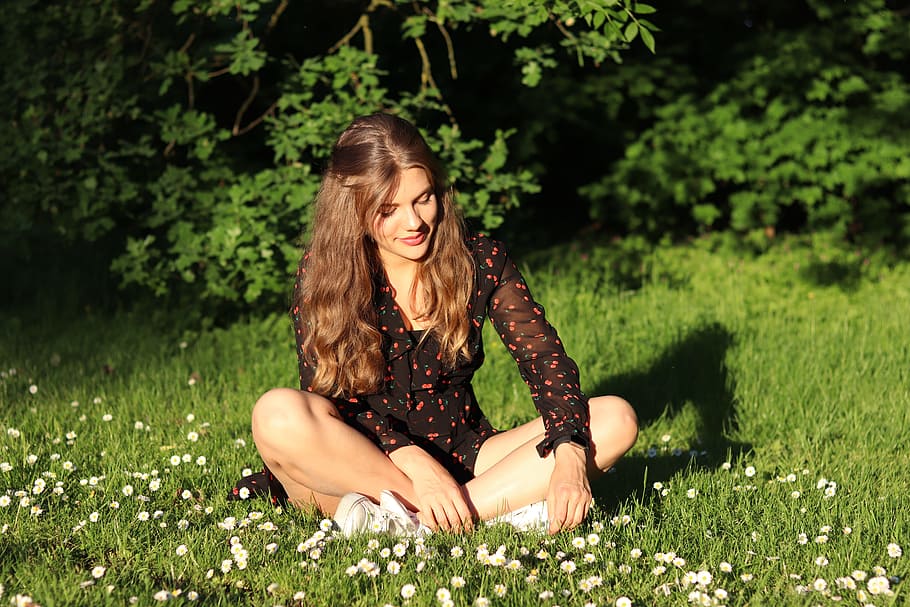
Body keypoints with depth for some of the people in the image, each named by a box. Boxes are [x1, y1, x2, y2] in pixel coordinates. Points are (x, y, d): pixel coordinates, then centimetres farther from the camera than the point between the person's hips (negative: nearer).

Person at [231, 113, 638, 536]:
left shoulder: (480, 262, -1)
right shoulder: (323, 276, -7)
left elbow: (545, 360, -9)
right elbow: (329, 404, -15)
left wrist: (569, 456, -29)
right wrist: (416, 465, -31)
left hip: (461, 459, 3)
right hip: (357, 462, -2)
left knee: (616, 418, -17)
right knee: (278, 414, -33)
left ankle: (405, 520, -31)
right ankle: (497, 506, -30)